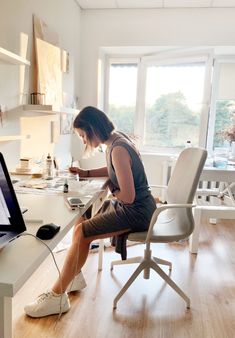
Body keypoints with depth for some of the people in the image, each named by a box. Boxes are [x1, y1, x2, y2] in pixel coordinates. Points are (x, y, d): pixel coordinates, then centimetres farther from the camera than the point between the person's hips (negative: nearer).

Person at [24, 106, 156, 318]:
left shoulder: (118, 149, -24)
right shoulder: (116, 139, 6)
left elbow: (127, 196, -26)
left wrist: (111, 189, -6)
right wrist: (86, 173, 16)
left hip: (136, 212, -10)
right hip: (133, 207, 10)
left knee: (81, 233, -15)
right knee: (80, 221, 7)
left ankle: (57, 297, -2)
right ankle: (73, 277, 18)